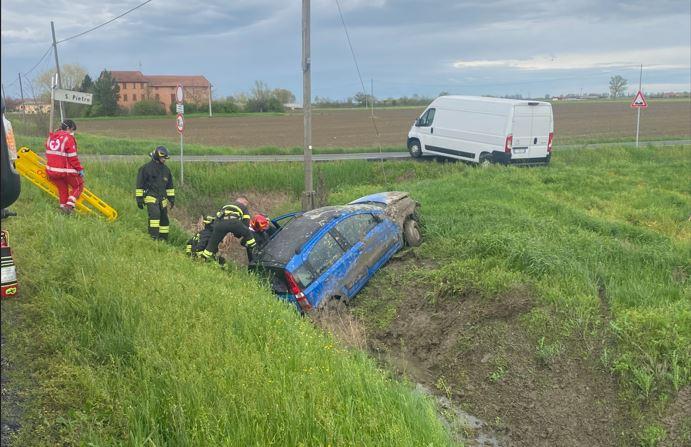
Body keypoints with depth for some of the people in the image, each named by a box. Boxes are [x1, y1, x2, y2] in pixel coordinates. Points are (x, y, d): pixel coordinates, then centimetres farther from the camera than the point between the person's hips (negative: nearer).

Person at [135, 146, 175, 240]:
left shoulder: (166, 169, 15)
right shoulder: (146, 168, -3)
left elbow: (170, 185, 23)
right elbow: (140, 185, -2)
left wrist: (171, 198, 18)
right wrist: (139, 198, -5)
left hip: (162, 198, 6)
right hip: (151, 197, -6)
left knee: (164, 219, 6)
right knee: (155, 214, -27)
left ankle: (163, 238, 17)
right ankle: (154, 236, -28)